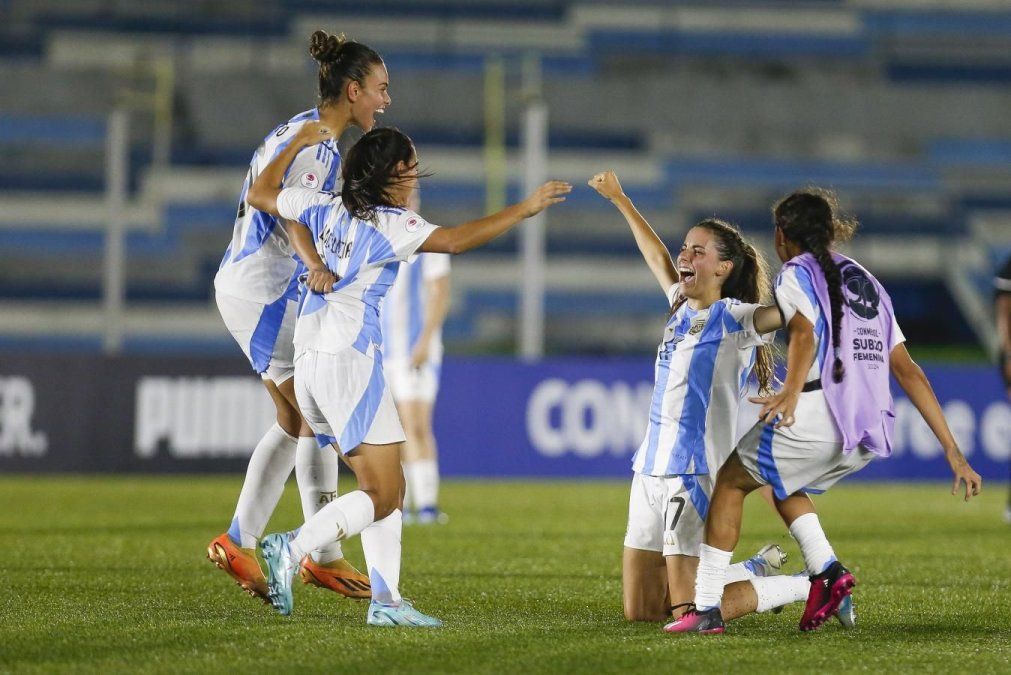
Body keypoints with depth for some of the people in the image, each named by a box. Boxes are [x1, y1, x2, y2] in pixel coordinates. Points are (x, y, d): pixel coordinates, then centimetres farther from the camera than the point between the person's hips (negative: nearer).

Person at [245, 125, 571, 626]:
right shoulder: (390, 226, -8)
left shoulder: (326, 209, 12)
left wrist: (296, 146, 35)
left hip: (308, 363, 9)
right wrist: (524, 209, -19)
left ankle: (385, 600, 2)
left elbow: (260, 194, 24)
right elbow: (454, 241, -23)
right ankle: (292, 549, -22)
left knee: (384, 489, 10)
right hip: (351, 362, -9)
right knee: (383, 495, -8)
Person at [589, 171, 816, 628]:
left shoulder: (735, 319, -8)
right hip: (651, 471, 8)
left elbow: (786, 311, -28)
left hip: (697, 474, -8)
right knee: (640, 611, 11)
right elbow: (657, 259, 32)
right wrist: (620, 200, 41)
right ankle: (757, 571, 31)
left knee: (689, 613, -11)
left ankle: (810, 587, 8)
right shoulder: (682, 309, 14)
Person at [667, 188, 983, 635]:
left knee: (731, 480, 11)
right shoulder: (864, 280, 24)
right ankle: (826, 572, 8)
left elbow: (805, 333, -20)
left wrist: (790, 393, -39)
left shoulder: (796, 274, 3)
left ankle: (706, 607, 4)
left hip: (817, 416, -7)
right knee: (783, 484, 30)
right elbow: (908, 370, 19)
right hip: (869, 433, 7)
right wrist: (952, 451, 16)